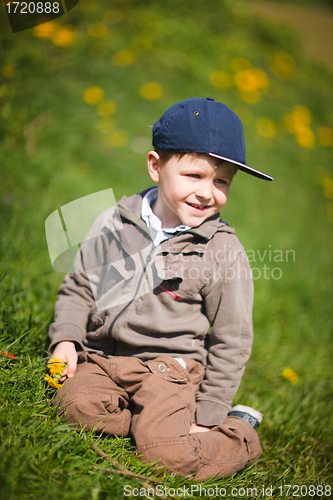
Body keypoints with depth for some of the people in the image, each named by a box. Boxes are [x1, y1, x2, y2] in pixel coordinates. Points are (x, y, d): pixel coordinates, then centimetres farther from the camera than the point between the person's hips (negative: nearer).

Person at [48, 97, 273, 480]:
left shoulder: (223, 253, -6)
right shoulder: (115, 223, 1)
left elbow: (231, 341, -1)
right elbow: (78, 287, 14)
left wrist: (209, 411, -3)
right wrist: (66, 338, -2)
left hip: (169, 365, -3)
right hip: (101, 355, 3)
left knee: (168, 454, -23)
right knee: (76, 404, -26)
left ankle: (239, 430, 6)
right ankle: (165, 419, -5)